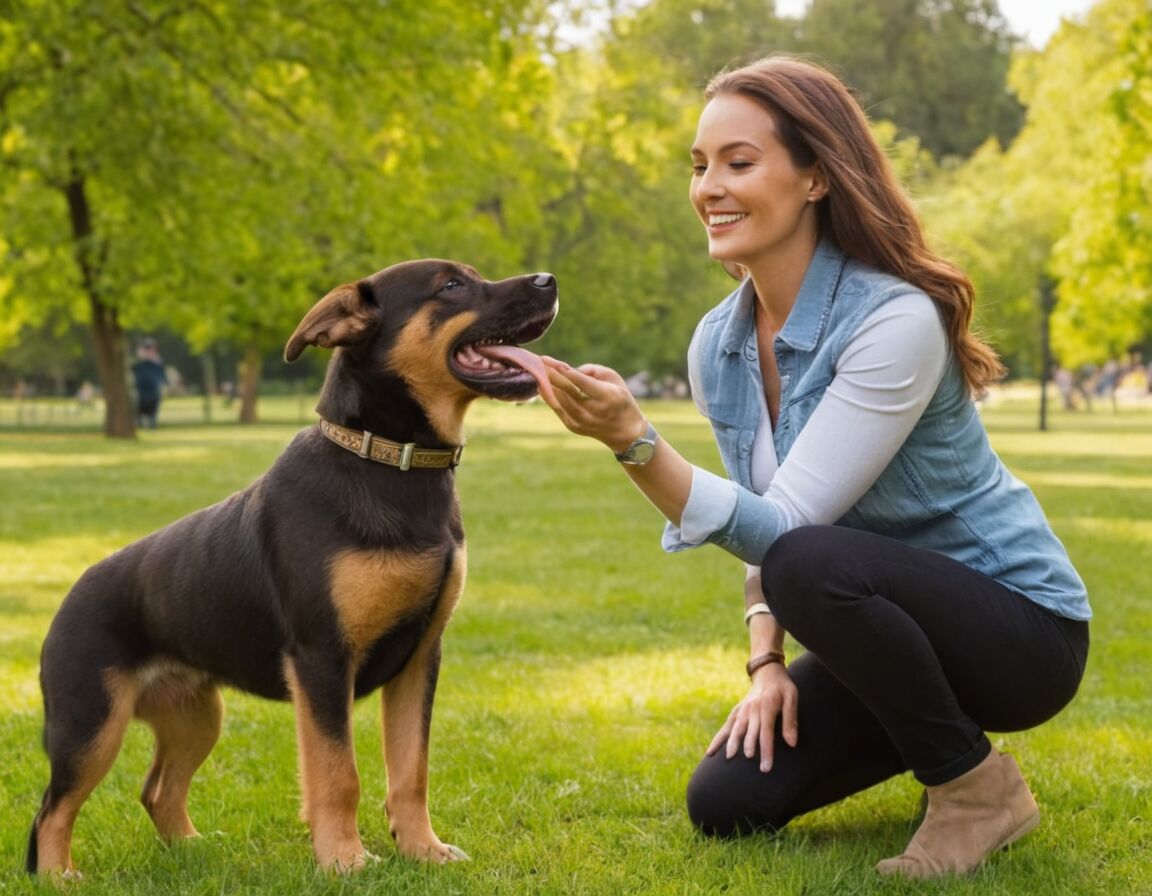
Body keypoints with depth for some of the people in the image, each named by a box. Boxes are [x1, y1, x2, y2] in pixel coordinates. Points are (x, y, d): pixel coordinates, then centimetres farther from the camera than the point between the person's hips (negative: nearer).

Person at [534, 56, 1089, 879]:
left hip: (1018, 626, -7)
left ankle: (981, 786, -11)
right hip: (883, 627, 7)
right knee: (726, 803, -6)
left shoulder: (895, 320, -26)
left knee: (810, 564, -34)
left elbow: (790, 529, -30)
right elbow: (764, 528, 9)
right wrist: (768, 663, -6)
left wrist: (636, 440, -42)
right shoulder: (718, 343, -2)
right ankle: (930, 734, 19)